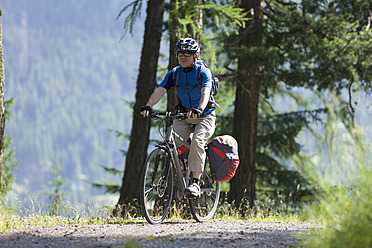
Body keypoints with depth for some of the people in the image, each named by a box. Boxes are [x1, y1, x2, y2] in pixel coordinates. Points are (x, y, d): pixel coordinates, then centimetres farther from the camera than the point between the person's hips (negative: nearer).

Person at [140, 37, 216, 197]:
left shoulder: (203, 72, -13)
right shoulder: (173, 74, 0)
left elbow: (205, 93, -30)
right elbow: (159, 91, -13)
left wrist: (199, 109, -51)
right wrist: (148, 106, -33)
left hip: (205, 117, -4)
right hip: (183, 116, 4)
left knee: (197, 142, -31)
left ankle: (195, 182, -28)